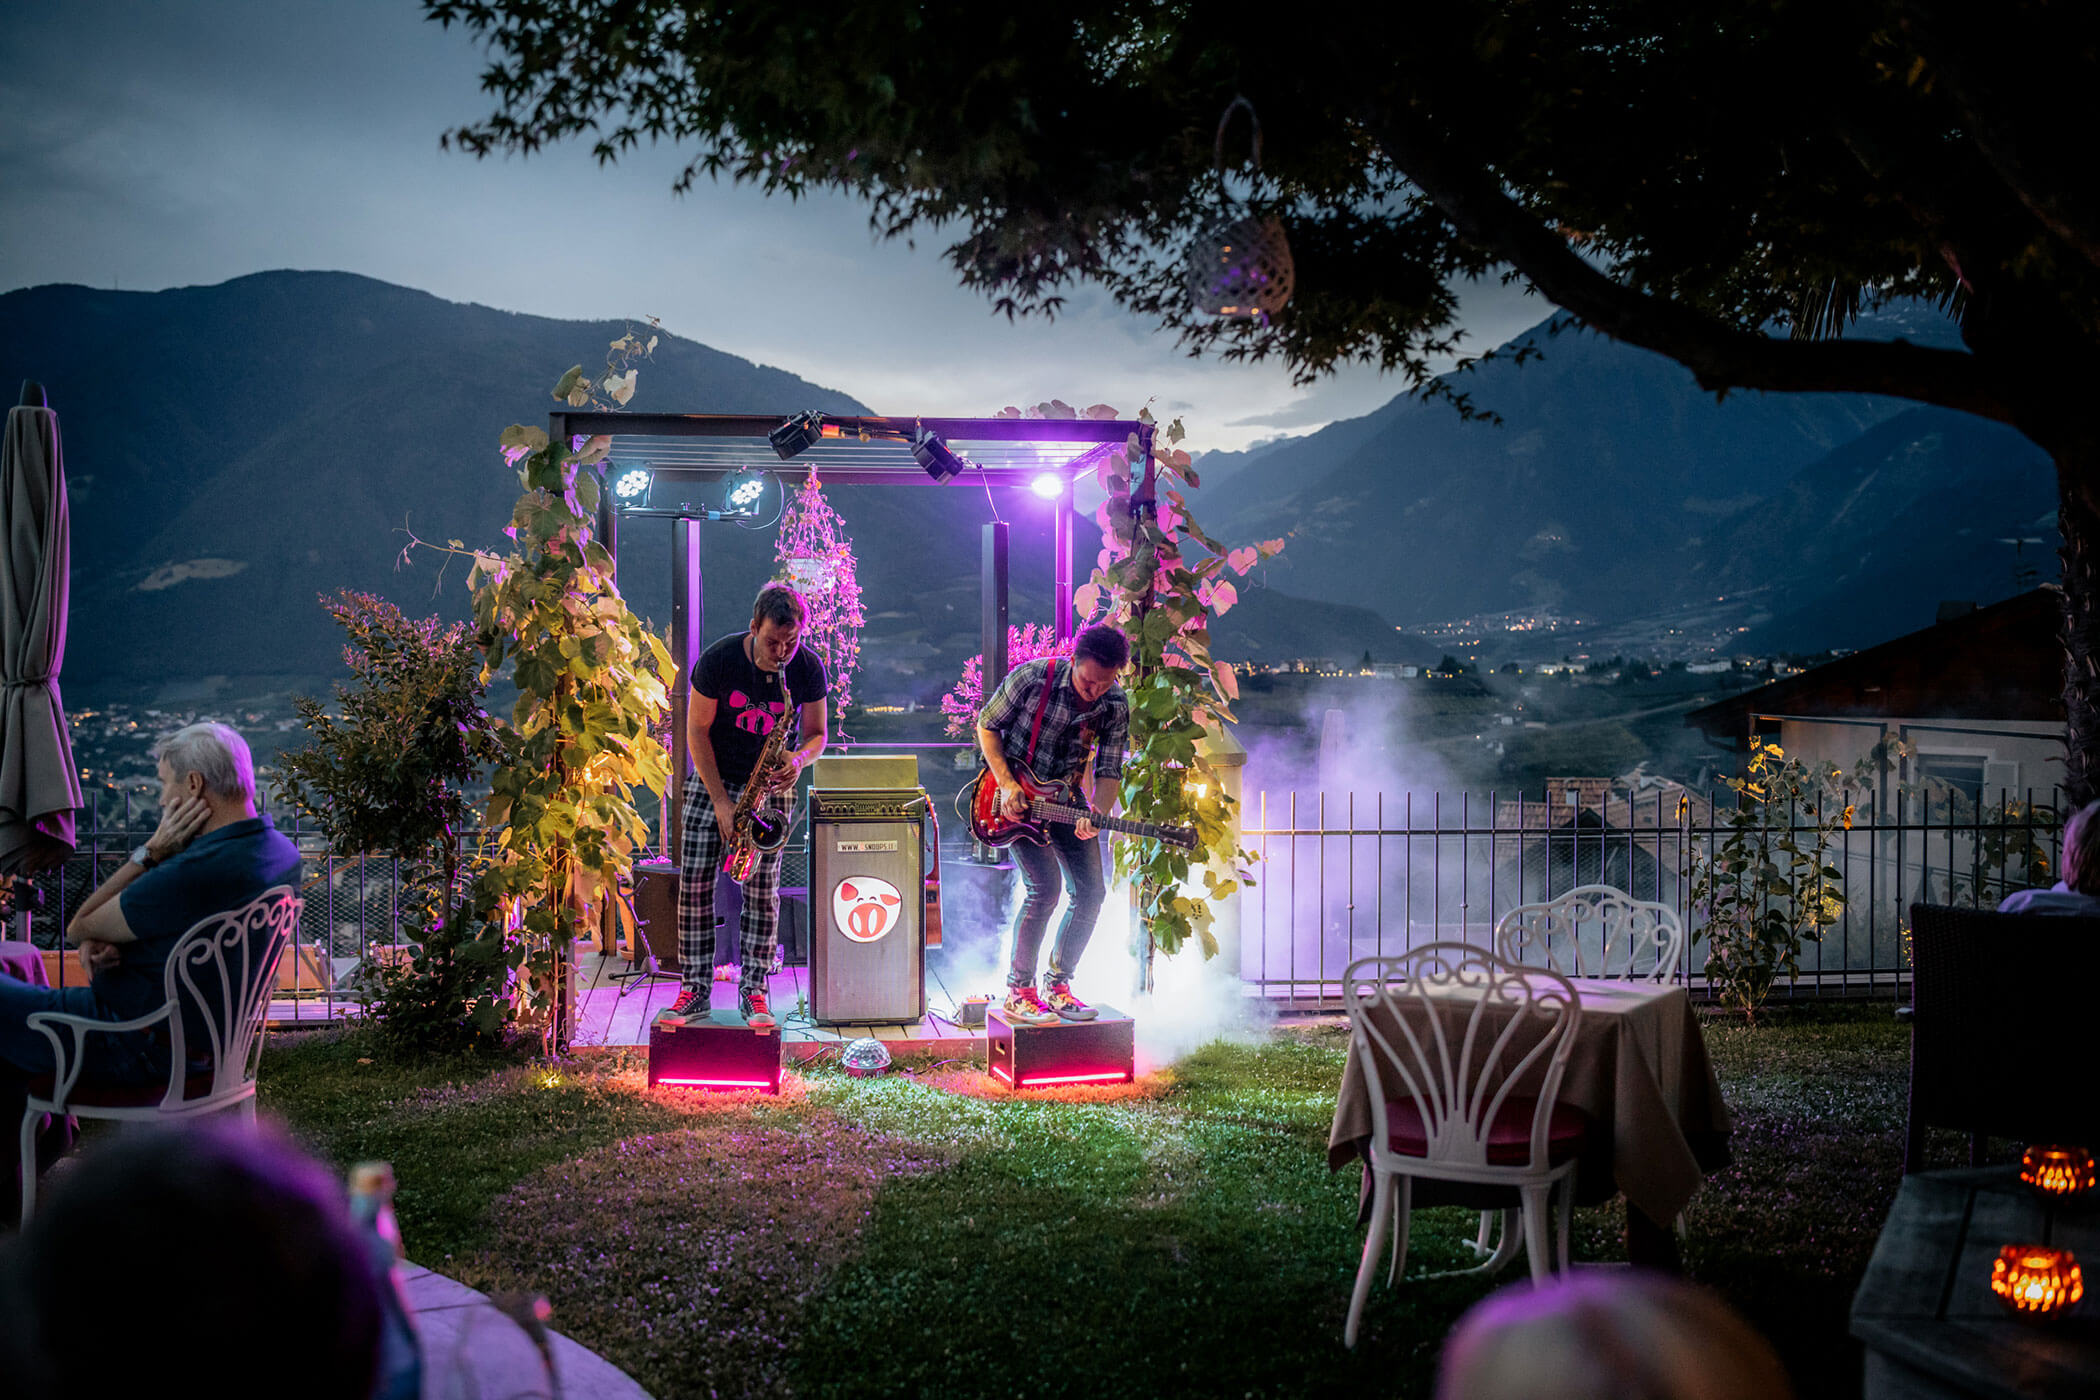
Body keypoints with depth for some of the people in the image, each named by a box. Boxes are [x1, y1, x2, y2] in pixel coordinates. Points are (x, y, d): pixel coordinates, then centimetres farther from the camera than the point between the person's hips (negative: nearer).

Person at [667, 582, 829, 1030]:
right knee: (694, 883, -7)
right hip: (713, 780, 0)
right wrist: (720, 800, -13)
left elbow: (815, 733, 2)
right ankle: (694, 990, 1)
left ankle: (752, 993, 2)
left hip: (769, 786, 1)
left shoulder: (808, 669, -10)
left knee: (762, 889, -6)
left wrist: (800, 758, -23)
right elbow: (697, 730, -9)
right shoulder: (718, 660, -16)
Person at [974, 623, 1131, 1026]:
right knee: (1044, 887, -18)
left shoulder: (1116, 707, -9)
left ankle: (1058, 986, 13)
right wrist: (1006, 785, -18)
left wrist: (1097, 815, -24)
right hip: (1017, 798, -5)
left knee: (1090, 891, -3)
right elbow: (987, 725, -8)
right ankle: (1018, 993, -6)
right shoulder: (1032, 678, -21)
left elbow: (1108, 770, -4)